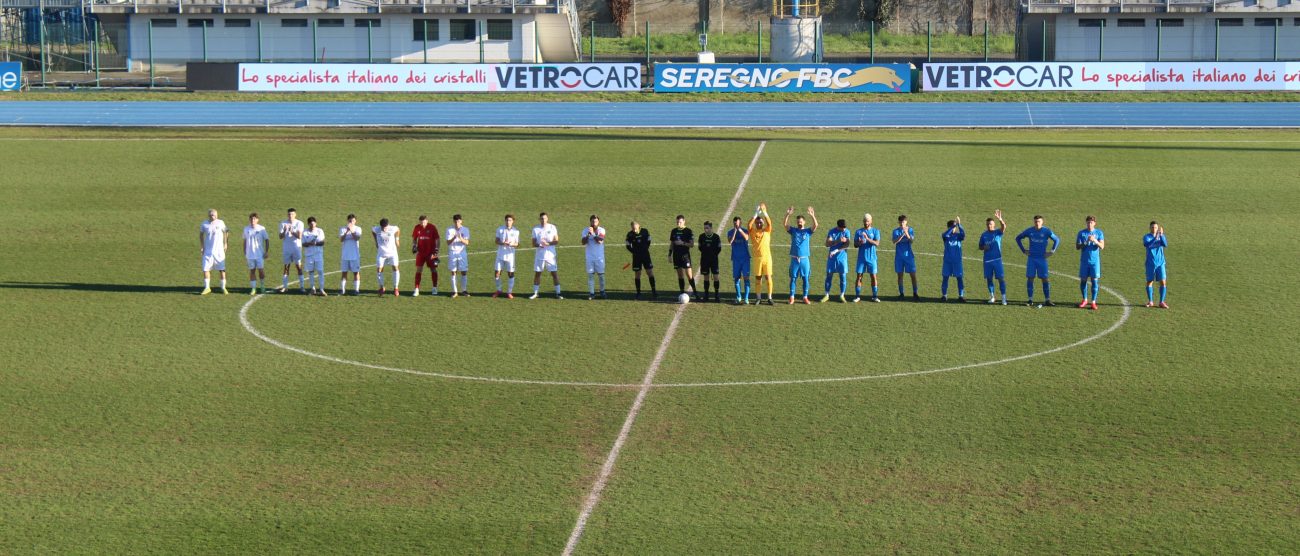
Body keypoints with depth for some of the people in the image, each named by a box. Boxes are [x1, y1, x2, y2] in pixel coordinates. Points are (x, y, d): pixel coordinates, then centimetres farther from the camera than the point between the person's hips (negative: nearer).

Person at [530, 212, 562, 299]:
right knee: (537, 273, 4)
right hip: (539, 255, 1)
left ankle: (558, 293, 3)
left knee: (555, 273, -3)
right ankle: (535, 293, 14)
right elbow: (533, 243, 3)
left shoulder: (552, 227, 0)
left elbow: (556, 241, -3)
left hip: (550, 255, -1)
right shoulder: (536, 229, 3)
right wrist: (539, 245, -19)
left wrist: (548, 243, -21)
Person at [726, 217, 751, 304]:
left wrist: (740, 230, -37)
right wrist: (735, 231, -23)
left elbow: (746, 238, -24)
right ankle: (738, 297, 18)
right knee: (737, 278, 6)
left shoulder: (744, 231, -3)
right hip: (736, 258, 2)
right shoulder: (730, 232, 3)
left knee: (746, 277, -8)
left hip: (745, 258, -2)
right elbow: (730, 242, -16)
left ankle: (746, 298, -10)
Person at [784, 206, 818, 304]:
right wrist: (788, 215, -23)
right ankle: (792, 297, 6)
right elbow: (784, 224, -8)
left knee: (805, 278, 3)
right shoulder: (793, 230, 5)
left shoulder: (808, 231, 4)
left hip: (804, 259, 0)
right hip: (794, 258, 0)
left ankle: (805, 297, 11)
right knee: (793, 278, 2)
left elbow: (815, 225, -13)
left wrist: (812, 216, -27)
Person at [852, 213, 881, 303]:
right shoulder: (858, 231, 8)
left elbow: (877, 243, -10)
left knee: (873, 276, -2)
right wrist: (859, 242, -17)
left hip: (871, 258, -1)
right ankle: (857, 296, 3)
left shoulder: (875, 231, 3)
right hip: (861, 257, 1)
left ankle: (875, 296, 3)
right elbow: (855, 245, 6)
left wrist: (868, 239, -24)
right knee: (859, 276, -1)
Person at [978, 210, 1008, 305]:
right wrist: (984, 247, -8)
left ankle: (1004, 297, -6)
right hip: (987, 260, 3)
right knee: (989, 278, 6)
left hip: (997, 259, -3)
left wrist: (1000, 219, -41)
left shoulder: (998, 233, -1)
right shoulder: (984, 235, 9)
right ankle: (992, 296, 18)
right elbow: (980, 247, 16)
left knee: (1001, 278, -8)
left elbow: (1003, 227, -22)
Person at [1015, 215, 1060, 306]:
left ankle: (1047, 300, 2)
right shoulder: (1029, 231, 2)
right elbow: (1018, 238, 15)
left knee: (1045, 278, -3)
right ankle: (1030, 300, 5)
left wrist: (1052, 251, 0)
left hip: (1042, 258, -1)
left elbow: (1057, 240, 8)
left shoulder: (1047, 231, -3)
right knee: (1030, 278, -2)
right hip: (1031, 258, 2)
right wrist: (1023, 250, 8)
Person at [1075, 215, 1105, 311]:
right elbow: (1077, 247, -2)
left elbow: (1102, 246, -6)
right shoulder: (1081, 233, 3)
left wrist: (1095, 241, -24)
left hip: (1095, 261, -1)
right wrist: (1086, 242, -19)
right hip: (1084, 261, 1)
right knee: (1083, 280, 4)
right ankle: (1085, 300, 20)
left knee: (1094, 280, -5)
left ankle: (1093, 302, -1)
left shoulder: (1099, 233, 2)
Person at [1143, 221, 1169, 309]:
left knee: (1163, 282, -7)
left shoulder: (1161, 236, 2)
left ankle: (1162, 302, -1)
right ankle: (1150, 301, 18)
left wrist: (1161, 235, -31)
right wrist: (1155, 238, -37)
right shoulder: (1146, 237, -3)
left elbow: (1165, 244, -16)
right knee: (1149, 282, 5)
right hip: (1150, 264, -1)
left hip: (1160, 263, 1)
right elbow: (1147, 245, -23)